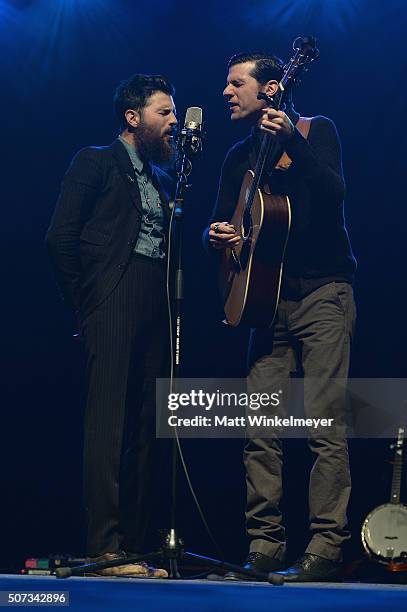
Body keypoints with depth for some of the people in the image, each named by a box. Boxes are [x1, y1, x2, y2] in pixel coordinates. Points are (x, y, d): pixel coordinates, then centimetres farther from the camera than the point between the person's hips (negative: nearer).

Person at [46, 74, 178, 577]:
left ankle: (134, 546, 5)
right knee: (109, 422, -13)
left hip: (155, 313, 7)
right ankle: (105, 547, -16)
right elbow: (60, 238, -4)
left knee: (147, 429, 3)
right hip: (114, 307, -7)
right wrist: (85, 303, -4)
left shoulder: (162, 180, 24)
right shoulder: (96, 163, 4)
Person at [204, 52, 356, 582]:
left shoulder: (316, 131, 1)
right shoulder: (239, 157, 18)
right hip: (271, 300, 6)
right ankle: (265, 548, 2)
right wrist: (216, 236, -5)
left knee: (324, 426, -12)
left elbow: (333, 192, -17)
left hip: (323, 294, -6)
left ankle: (326, 551, -12)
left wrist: (294, 143, -29)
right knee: (259, 429, -1)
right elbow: (220, 224, 18)